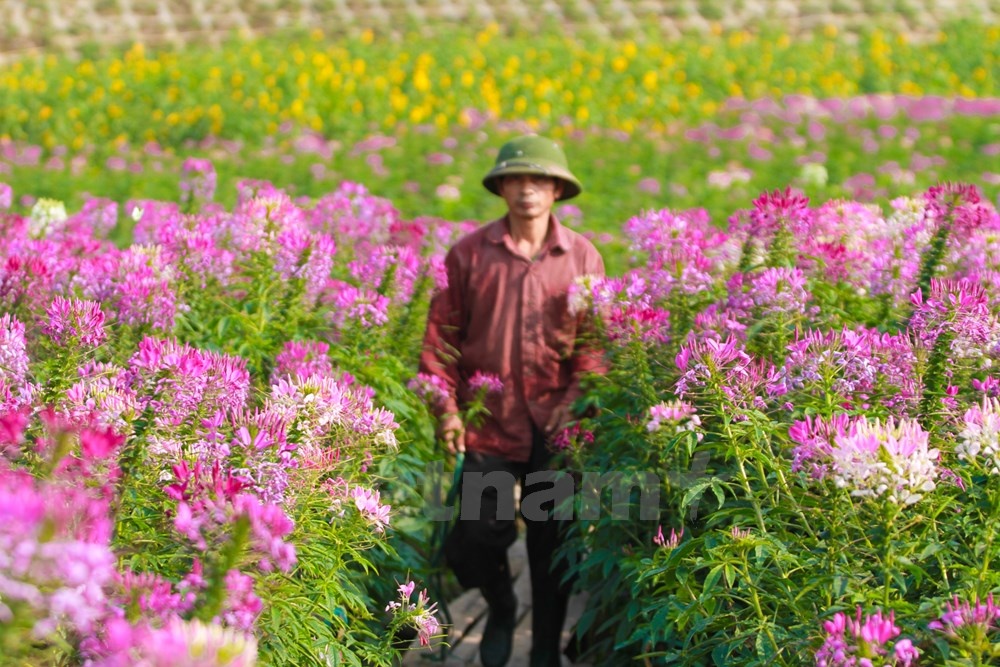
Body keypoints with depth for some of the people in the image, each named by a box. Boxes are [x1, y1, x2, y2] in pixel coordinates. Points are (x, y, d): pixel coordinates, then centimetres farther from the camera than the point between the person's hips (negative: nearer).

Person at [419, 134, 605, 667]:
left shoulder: (582, 258, 3)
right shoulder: (469, 254, 0)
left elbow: (597, 341, 3)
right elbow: (441, 335, 2)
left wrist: (578, 399, -11)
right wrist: (446, 408, -6)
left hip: (556, 429, 1)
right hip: (489, 425, 0)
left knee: (551, 545, 9)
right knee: (473, 539, -3)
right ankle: (501, 605, 32)